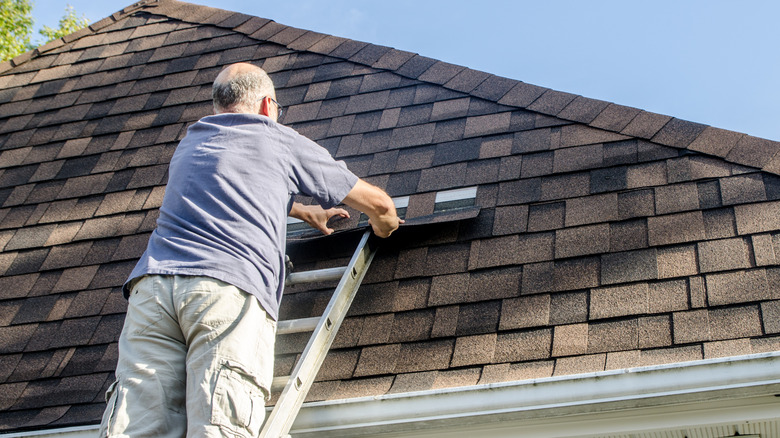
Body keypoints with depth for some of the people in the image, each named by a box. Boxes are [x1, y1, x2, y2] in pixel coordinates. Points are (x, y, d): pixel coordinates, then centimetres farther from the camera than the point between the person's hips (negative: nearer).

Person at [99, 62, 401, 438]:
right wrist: (384, 229, 49)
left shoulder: (189, 144, 34)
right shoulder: (283, 142, 20)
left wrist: (305, 213, 66)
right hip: (232, 287, -4)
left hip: (153, 282, 4)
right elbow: (379, 203, 27)